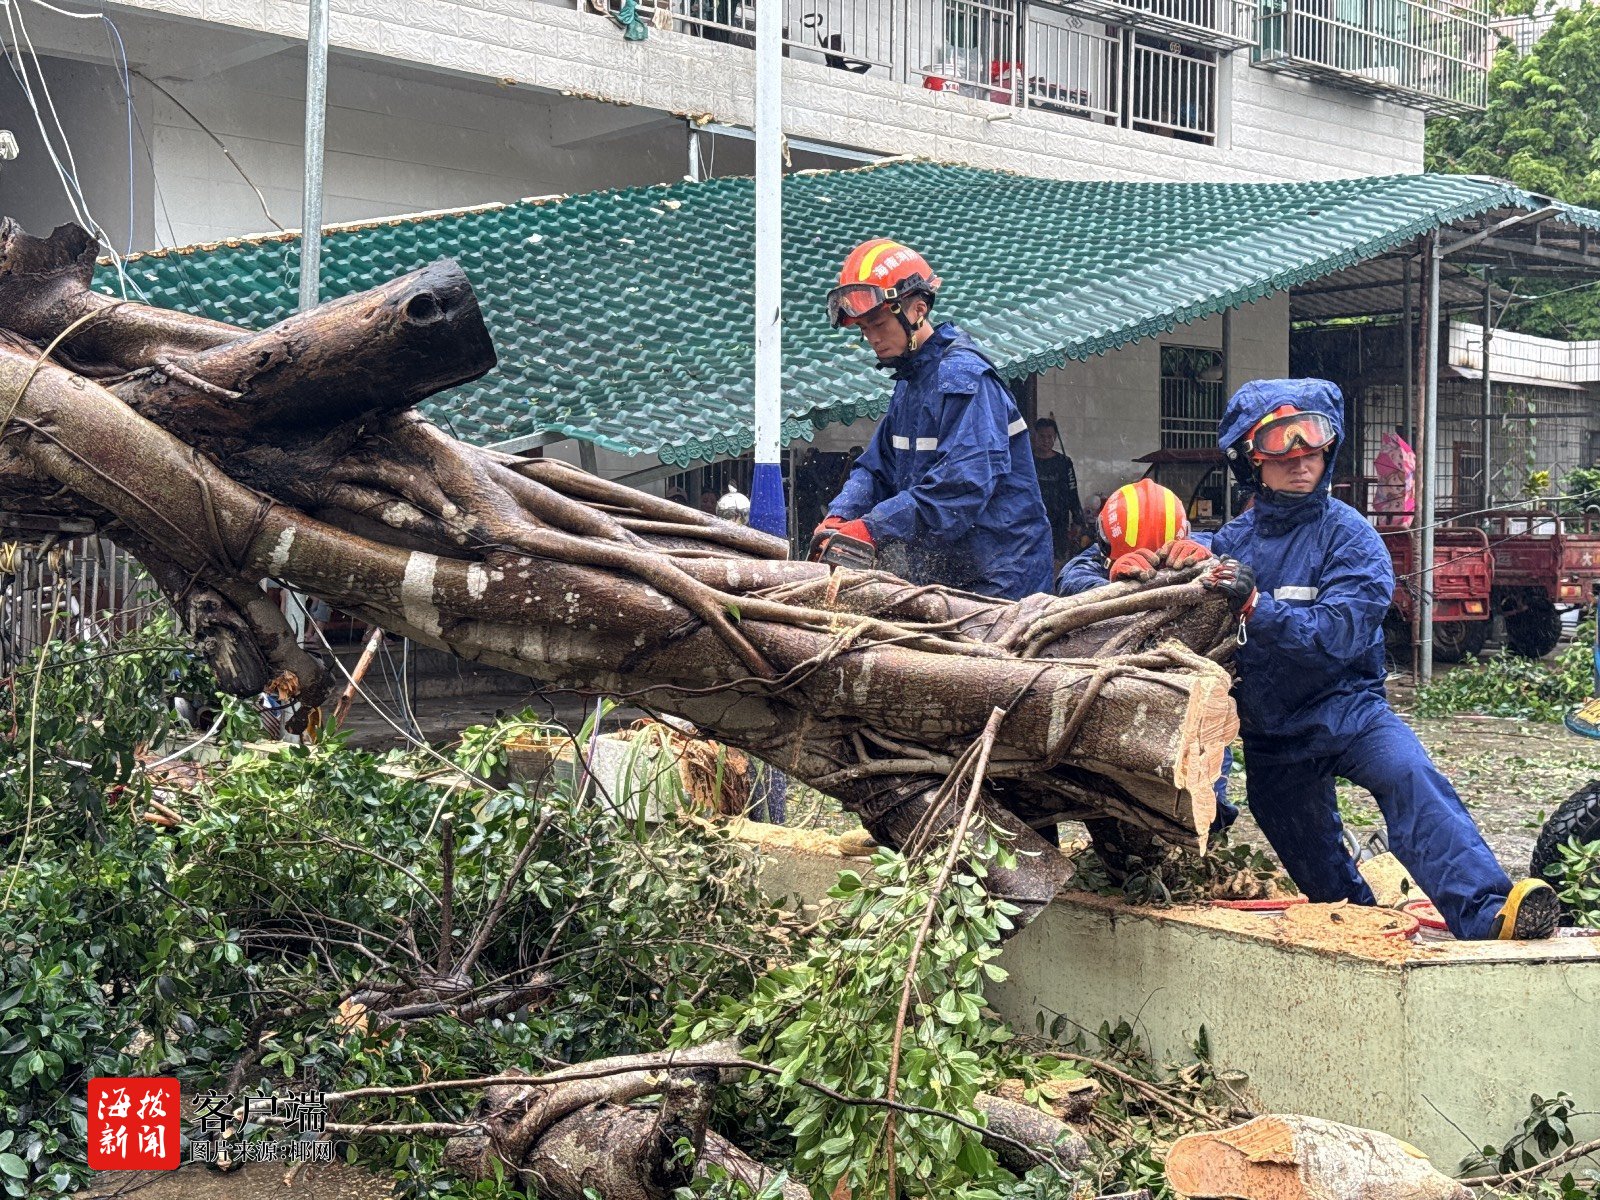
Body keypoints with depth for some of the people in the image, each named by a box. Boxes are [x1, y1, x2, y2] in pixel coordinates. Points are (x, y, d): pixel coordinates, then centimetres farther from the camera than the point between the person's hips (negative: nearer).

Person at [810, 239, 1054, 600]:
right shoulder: (907, 384, 15)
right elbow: (875, 468, 13)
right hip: (939, 581, 9)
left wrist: (873, 528, -30)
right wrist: (839, 518, -8)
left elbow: (964, 482, -27)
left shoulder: (962, 376, -16)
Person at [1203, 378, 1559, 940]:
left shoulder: (1347, 535, -8)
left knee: (1407, 774, -33)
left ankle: (1487, 914, -45)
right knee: (1316, 869, 16)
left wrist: (1255, 605, -32)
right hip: (1270, 736, 5)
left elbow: (1342, 631, -23)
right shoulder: (1232, 541, 5)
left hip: (1345, 708, -5)